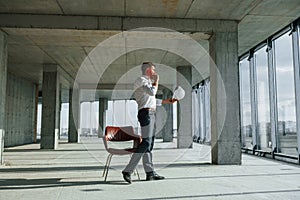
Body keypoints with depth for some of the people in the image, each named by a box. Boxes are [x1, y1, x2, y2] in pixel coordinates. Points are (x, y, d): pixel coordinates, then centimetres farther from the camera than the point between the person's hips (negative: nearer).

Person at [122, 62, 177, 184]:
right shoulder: (141, 80, -4)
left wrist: (167, 101, 30)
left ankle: (150, 173, 9)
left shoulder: (147, 82, 26)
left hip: (151, 114, 11)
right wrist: (156, 81, -2)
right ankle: (128, 170, -18)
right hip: (146, 113, -10)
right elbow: (152, 92, -19)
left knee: (149, 143, 7)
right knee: (146, 142, -17)